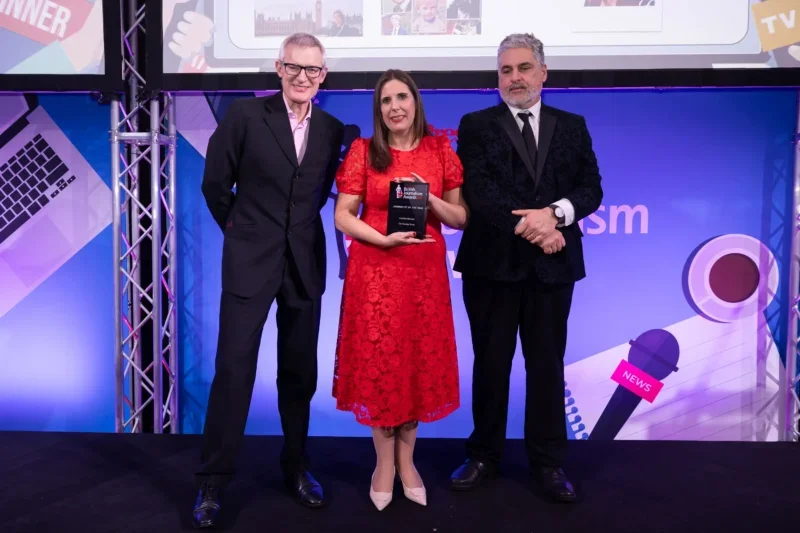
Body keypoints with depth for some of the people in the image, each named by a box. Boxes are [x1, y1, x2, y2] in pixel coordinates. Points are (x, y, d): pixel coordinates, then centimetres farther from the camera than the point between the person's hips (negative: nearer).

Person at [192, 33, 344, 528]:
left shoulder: (333, 130, 4)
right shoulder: (244, 114, -4)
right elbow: (216, 183, 2)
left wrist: (300, 227, 12)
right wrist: (243, 229, 9)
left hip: (305, 265, 3)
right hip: (250, 261, -3)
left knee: (300, 372, 12)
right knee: (233, 369, -1)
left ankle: (296, 466, 29)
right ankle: (214, 481, 13)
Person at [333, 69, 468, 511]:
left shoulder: (439, 150, 4)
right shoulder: (363, 150, 0)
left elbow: (461, 218, 5)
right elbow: (342, 216, -3)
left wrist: (430, 199, -13)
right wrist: (385, 239, -16)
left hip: (425, 271, 2)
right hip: (375, 271, -1)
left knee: (420, 363, 7)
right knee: (379, 363, 3)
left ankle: (406, 460, 25)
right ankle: (385, 462, 20)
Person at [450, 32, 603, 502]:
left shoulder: (572, 126, 11)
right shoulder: (476, 126, 4)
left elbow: (591, 189, 2)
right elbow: (477, 191, -9)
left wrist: (556, 213, -17)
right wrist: (526, 226, -17)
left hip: (552, 265, 2)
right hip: (492, 263, -1)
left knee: (548, 364, 9)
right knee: (490, 363, 9)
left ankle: (549, 460, 23)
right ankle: (484, 455, 24)